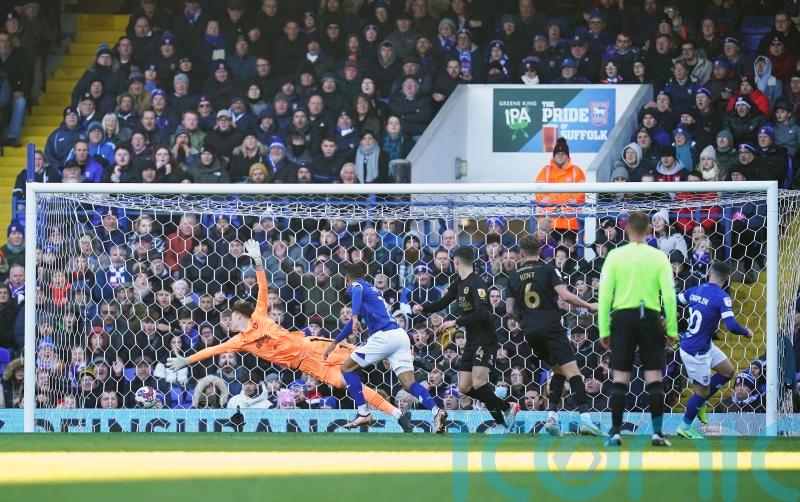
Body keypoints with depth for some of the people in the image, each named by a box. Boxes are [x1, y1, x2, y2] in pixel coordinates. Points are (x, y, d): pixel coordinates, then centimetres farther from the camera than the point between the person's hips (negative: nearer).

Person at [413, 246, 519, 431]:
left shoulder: (477, 283, -17)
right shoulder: (458, 282, 11)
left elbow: (482, 313, -28)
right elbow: (443, 302, 19)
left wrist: (456, 322, -26)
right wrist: (422, 308, 2)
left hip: (486, 338, -9)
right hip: (471, 340, 9)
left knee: (478, 383, -23)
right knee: (464, 387, 4)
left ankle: (507, 408, -1)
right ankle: (500, 419, 14)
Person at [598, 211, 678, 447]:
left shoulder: (615, 256, 1)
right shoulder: (658, 257, 1)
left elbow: (604, 295, -1)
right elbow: (669, 295, -3)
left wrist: (604, 330, 4)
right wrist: (672, 329, 4)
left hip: (622, 317, 0)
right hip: (650, 317, 0)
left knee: (620, 378, 4)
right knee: (654, 378, 3)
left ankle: (615, 432, 1)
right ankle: (657, 432, 0)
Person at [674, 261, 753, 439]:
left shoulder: (695, 290, 0)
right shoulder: (722, 297, -21)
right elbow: (732, 326, -26)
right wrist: (747, 332, -6)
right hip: (696, 351, -8)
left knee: (728, 371, 19)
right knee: (703, 390, 8)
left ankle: (700, 404, 28)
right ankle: (685, 427, 22)